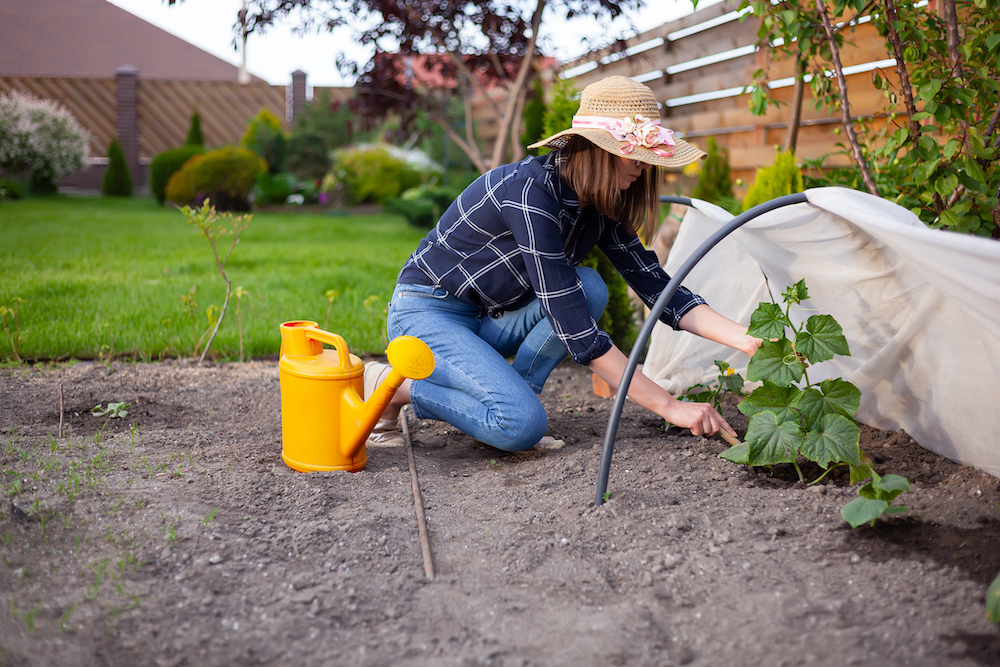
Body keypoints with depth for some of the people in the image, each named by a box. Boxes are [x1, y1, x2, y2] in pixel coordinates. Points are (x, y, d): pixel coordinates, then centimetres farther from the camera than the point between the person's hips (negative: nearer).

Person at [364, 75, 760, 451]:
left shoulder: (599, 206, -3)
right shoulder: (531, 193, -30)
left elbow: (657, 287, -1)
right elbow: (576, 333, -33)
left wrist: (745, 338, -14)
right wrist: (668, 406, -31)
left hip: (489, 320, 8)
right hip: (426, 314, -8)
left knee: (589, 288, -14)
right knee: (522, 426, -26)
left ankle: (511, 396, -6)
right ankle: (391, 386, -7)